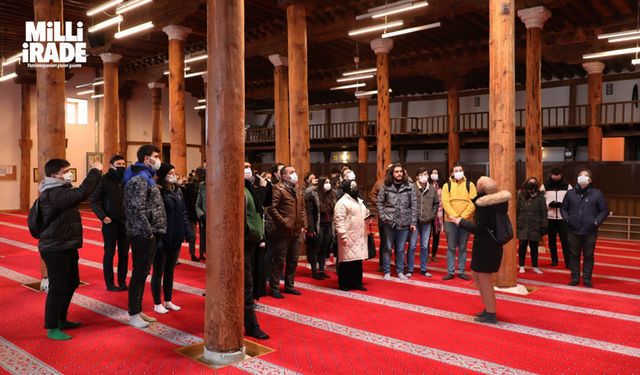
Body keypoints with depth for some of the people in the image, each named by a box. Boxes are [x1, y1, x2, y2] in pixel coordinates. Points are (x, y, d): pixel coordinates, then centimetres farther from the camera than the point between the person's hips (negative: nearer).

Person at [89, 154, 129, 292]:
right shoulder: (105, 180, -7)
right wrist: (102, 216, -14)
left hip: (125, 222, 4)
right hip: (110, 222, -3)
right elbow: (93, 200, -7)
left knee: (124, 253, 9)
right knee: (109, 253, 6)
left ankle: (122, 282, 20)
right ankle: (110, 284, 15)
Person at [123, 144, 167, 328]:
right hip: (143, 234, -10)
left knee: (143, 273, 15)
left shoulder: (147, 177, 17)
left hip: (150, 233, 10)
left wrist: (154, 231, 14)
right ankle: (133, 314, 10)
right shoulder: (139, 179, -15)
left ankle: (138, 310, 25)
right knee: (139, 273, -1)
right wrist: (149, 232, -20)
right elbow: (137, 209, -23)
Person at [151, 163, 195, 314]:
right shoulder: (157, 192, -15)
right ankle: (157, 304, 21)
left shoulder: (177, 191, 8)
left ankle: (168, 301, 30)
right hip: (162, 238, -7)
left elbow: (183, 213, 12)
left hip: (176, 238, 7)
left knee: (170, 271, 18)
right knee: (158, 272, 8)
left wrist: (188, 232, 6)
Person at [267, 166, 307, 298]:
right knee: (279, 261, -1)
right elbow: (272, 208, -16)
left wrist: (304, 226, 10)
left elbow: (302, 209, 19)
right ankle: (274, 288, 8)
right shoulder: (278, 189, -9)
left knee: (293, 261, 14)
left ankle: (289, 286, 26)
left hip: (296, 232, 8)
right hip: (283, 232, -8)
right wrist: (283, 222, -17)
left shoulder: (297, 190, 17)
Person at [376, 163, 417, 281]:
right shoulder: (385, 187, -1)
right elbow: (379, 202, 2)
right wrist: (383, 217, -6)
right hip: (389, 222, -1)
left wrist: (413, 222, -1)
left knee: (401, 249, 10)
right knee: (388, 247, 7)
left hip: (404, 223, 1)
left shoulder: (409, 187, 2)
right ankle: (387, 271, 18)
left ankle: (400, 271, 23)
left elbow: (414, 205, 2)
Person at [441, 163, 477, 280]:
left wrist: (463, 217, -15)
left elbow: (473, 202, -5)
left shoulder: (470, 185, 4)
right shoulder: (447, 185, 4)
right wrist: (454, 216, -17)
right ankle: (450, 272, 10)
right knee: (451, 247, 4)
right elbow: (445, 202, -6)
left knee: (462, 248, 8)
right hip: (450, 221, 0)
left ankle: (461, 272, 16)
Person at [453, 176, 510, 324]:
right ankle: (488, 308, 27)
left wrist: (461, 221, -8)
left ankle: (491, 314, 10)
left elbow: (478, 228, -18)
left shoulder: (483, 203, -19)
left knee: (484, 278, 1)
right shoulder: (499, 200, 5)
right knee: (476, 274, 20)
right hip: (494, 244, 9)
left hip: (484, 245, -9)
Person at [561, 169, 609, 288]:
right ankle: (575, 278, 18)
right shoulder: (571, 193, 6)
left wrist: (596, 222, -10)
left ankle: (587, 279, 17)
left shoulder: (597, 193, 0)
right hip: (573, 231, 2)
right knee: (574, 255, 8)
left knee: (588, 256, 7)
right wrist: (567, 219, -1)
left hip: (590, 232, -2)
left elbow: (604, 211, 2)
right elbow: (564, 208, 15)